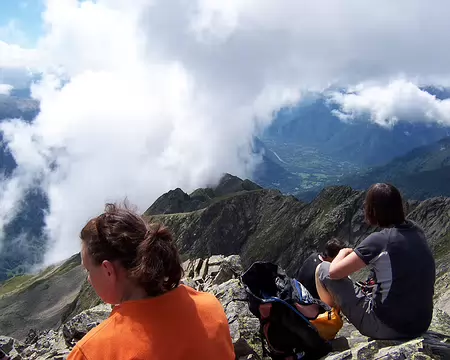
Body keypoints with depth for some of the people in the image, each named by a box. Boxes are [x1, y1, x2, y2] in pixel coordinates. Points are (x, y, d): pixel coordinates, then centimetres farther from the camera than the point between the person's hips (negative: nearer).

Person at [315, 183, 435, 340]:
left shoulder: (379, 240, -18)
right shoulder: (416, 232, 1)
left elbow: (334, 272, -13)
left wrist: (343, 252, 7)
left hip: (387, 328, -7)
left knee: (323, 269, 5)